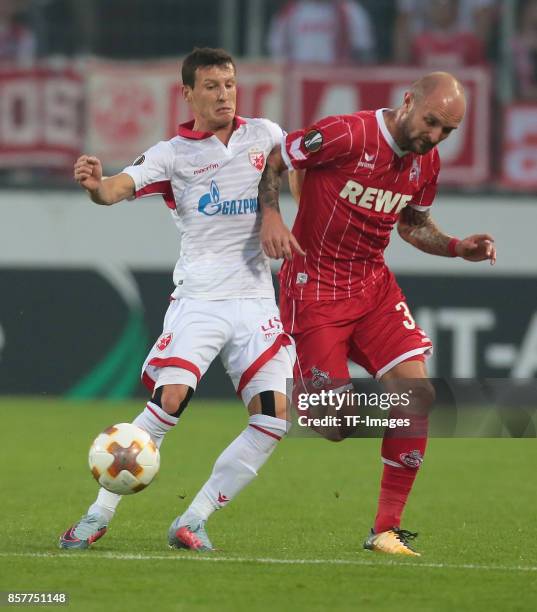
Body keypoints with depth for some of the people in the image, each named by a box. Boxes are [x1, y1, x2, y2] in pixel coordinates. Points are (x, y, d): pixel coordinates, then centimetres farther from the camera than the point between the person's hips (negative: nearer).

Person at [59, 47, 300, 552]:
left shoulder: (265, 135, 7)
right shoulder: (173, 154, -3)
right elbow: (119, 187, -18)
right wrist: (95, 185, -40)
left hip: (256, 298, 4)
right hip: (199, 297, -4)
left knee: (274, 415, -10)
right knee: (169, 398, -22)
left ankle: (194, 520, -1)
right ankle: (99, 514, -12)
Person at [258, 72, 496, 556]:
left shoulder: (426, 162, 3)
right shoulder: (346, 135, -19)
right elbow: (268, 162, -11)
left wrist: (458, 248, 3)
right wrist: (271, 216, -26)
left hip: (374, 286, 6)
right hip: (316, 289, -6)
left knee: (418, 394, -11)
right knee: (336, 426, -11)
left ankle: (387, 529, -1)